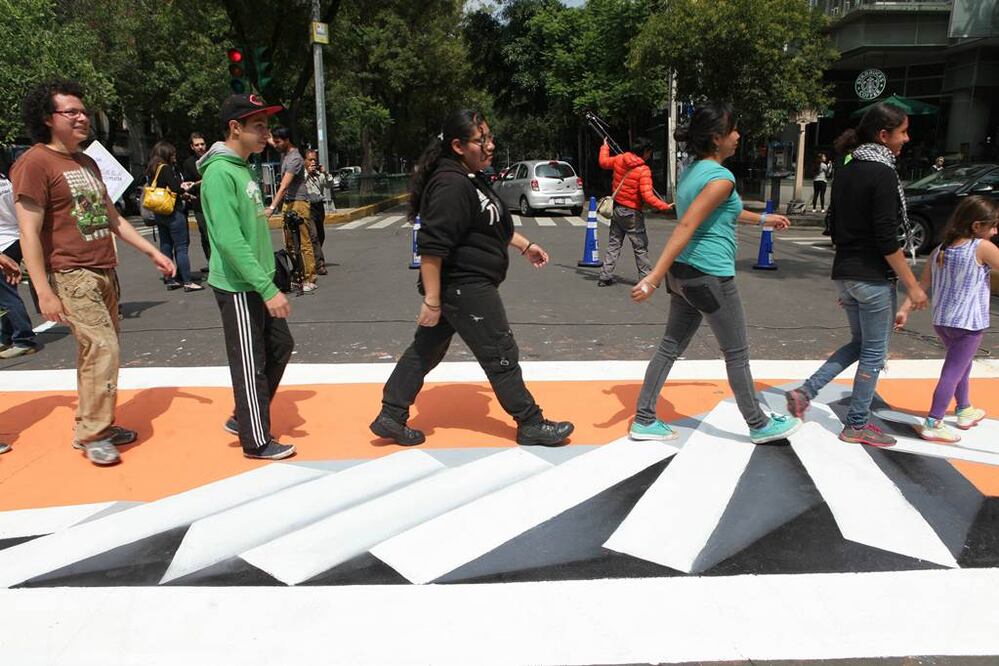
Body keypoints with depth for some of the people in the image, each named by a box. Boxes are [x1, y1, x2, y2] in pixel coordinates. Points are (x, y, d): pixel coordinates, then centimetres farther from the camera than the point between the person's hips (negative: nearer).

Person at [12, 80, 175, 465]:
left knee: (96, 352, 12)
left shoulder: (86, 162, 16)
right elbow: (29, 233, -15)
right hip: (71, 276, -8)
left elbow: (111, 217, 23)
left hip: (105, 272, 8)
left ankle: (96, 425, 23)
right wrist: (44, 292, -20)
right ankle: (91, 433, 1)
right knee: (103, 349, -13)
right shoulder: (35, 162, -10)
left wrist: (152, 252, 16)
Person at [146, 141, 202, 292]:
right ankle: (187, 282, -7)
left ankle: (170, 280, 13)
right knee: (181, 247, -6)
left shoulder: (151, 170, 13)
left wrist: (181, 192, 14)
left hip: (159, 213, 9)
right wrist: (185, 189, 1)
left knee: (166, 247, 10)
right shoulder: (166, 168, -13)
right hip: (173, 212, -9)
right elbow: (175, 188, -19)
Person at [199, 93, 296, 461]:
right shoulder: (220, 173, -18)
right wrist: (268, 289, -26)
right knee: (250, 365, 1)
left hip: (258, 283, 9)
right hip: (238, 286, -9)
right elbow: (230, 240, -25)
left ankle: (243, 418, 31)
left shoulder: (244, 168, 12)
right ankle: (257, 441, 16)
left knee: (280, 347, 17)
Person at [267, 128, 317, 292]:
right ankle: (298, 275, 16)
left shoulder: (295, 159, -17)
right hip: (287, 203, 10)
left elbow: (284, 186, -28)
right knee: (289, 244, 10)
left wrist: (272, 207, -35)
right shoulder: (284, 152, 11)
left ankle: (310, 280, -6)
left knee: (304, 244, -8)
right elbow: (270, 141, 35)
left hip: (298, 203, -10)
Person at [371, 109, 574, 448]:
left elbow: (493, 223, 28)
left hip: (462, 286, 11)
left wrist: (525, 245, 27)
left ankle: (391, 418, 22)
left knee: (426, 350, 14)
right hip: (465, 288, -11)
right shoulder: (451, 185, -22)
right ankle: (531, 424, 16)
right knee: (501, 355, 2)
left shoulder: (473, 178, 13)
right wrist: (431, 300, -26)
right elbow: (431, 247, -26)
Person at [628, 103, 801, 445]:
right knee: (737, 355, 7)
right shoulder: (720, 178, -18)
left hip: (684, 274, 9)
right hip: (710, 277, -9)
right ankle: (760, 425, 24)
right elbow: (685, 228, -26)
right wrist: (653, 278, -31)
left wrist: (762, 219, 38)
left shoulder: (693, 171, 11)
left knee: (670, 347, 13)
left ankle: (643, 420, 17)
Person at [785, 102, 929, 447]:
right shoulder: (883, 174, -16)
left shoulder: (846, 171, 9)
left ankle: (805, 392, 11)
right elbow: (887, 240, -19)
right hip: (873, 277, -8)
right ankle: (856, 426, 16)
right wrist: (912, 285, -14)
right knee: (874, 352, 6)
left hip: (844, 273, 8)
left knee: (859, 343, 21)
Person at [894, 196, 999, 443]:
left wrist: (904, 309, 4)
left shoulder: (940, 250, 5)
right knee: (953, 373, -4)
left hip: (941, 321, 7)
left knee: (962, 366, 26)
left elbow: (922, 283, 5)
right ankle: (932, 424, -6)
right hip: (968, 323, -7)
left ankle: (965, 411, 42)